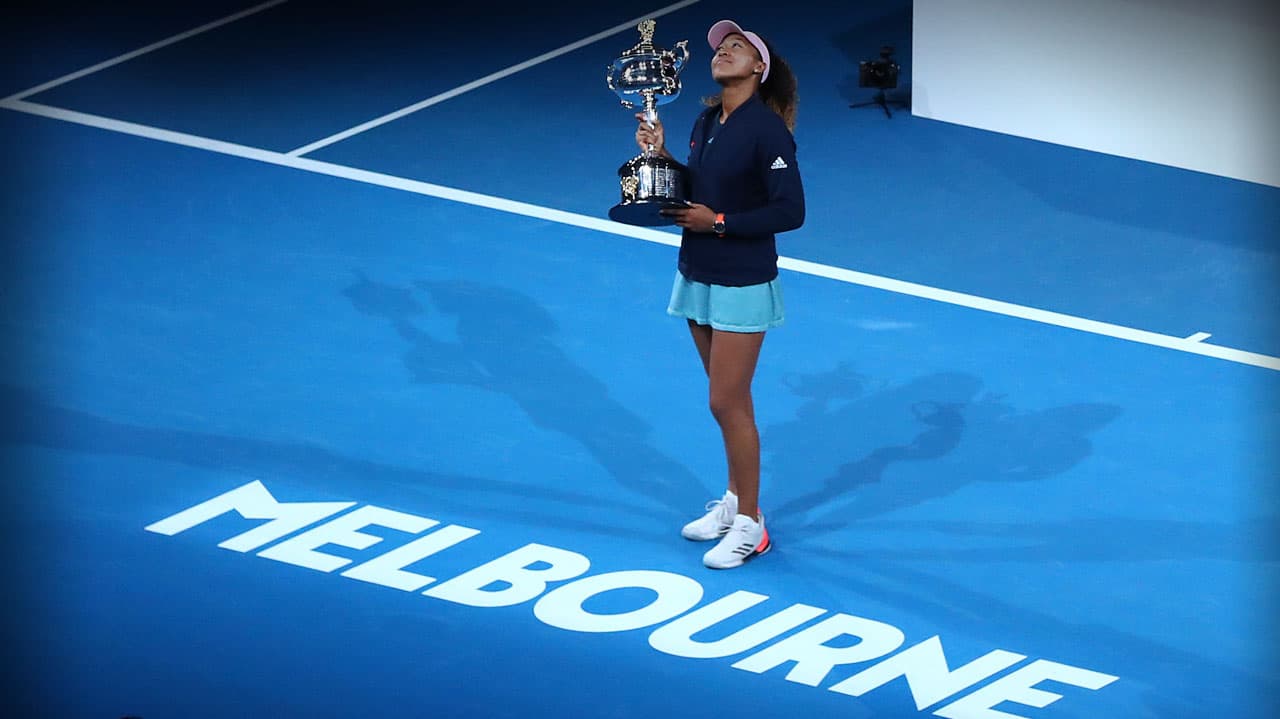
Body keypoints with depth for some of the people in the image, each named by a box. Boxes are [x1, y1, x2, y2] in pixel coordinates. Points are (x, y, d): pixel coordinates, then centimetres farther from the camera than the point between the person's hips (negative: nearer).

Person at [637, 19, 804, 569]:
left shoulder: (766, 130, -16)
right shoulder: (705, 123, 6)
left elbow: (790, 211, -19)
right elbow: (692, 197, 11)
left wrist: (719, 223, -19)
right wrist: (659, 155, -1)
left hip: (741, 285, -7)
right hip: (697, 276, 7)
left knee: (728, 403, -4)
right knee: (728, 399, 15)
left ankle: (749, 525, 5)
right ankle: (735, 501, 27)